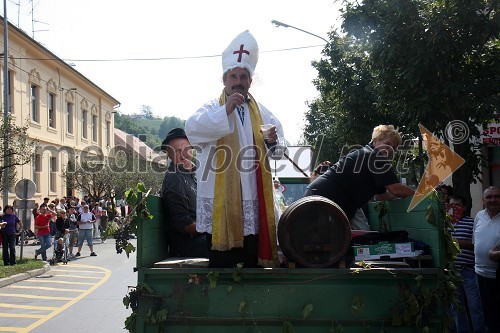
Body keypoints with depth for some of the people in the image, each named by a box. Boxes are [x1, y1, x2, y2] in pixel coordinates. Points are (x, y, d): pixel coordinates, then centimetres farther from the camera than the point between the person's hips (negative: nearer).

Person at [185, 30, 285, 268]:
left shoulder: (261, 112, 15)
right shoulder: (212, 109, 5)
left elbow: (280, 149, 8)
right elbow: (192, 130, -16)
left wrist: (272, 142, -14)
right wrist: (226, 111, -21)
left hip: (253, 203, 4)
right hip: (220, 202, -3)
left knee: (252, 261, 10)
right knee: (222, 263, 0)